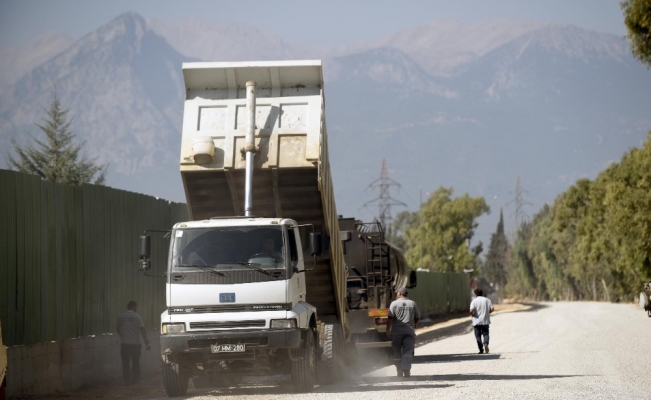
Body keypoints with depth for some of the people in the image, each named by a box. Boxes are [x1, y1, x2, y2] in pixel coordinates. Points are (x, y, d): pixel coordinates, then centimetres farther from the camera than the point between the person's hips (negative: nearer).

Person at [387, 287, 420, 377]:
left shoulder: (394, 304, 0)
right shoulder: (412, 304, 10)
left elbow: (390, 318, -8)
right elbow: (417, 318, 14)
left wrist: (388, 331, -4)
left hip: (397, 332, -1)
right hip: (409, 332, 1)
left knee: (397, 353, 11)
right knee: (408, 352, -5)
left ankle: (399, 373, 16)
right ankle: (406, 370, -25)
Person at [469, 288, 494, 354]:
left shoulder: (474, 301, -6)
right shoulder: (487, 300, 2)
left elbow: (471, 311, -19)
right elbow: (492, 309, -5)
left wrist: (472, 314, 3)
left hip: (477, 321, -2)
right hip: (485, 321, 2)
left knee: (478, 335, 6)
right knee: (485, 334, 8)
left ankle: (481, 350, 3)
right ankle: (486, 343, -21)